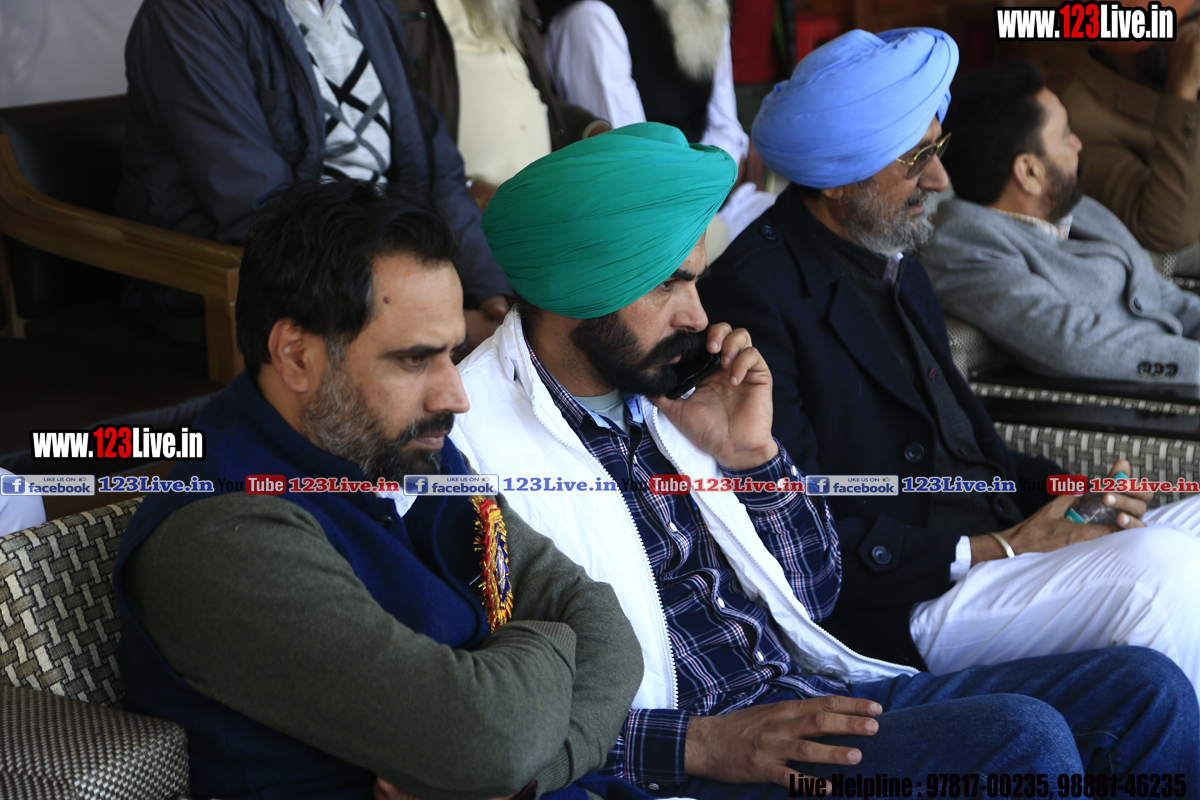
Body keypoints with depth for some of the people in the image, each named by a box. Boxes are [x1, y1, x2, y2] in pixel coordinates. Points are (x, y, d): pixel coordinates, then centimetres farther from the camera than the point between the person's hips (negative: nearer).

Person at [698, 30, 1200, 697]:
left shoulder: (896, 262, 13)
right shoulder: (756, 296, -16)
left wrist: (1063, 487, 0)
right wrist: (991, 553, -17)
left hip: (996, 540, 10)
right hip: (893, 612, -10)